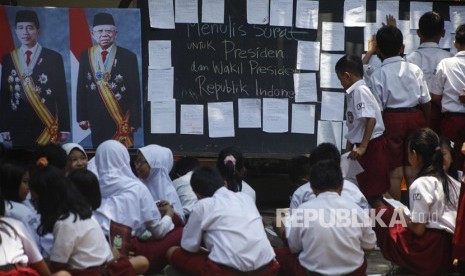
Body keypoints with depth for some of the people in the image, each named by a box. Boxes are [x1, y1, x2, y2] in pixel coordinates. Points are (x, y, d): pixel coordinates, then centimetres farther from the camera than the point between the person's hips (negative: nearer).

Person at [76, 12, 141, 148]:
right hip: (96, 119, 2)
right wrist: (82, 116, 3)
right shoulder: (86, 56, 4)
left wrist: (135, 121, -6)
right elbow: (81, 89, 8)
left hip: (122, 118, -2)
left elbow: (135, 91, -3)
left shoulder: (128, 57, -3)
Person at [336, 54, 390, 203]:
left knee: (375, 190, -5)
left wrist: (362, 147, -25)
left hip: (372, 145, -10)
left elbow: (371, 119, -24)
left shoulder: (360, 91, -15)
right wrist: (348, 149, 24)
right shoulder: (352, 93, 13)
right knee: (365, 187, 16)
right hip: (362, 146, 10)